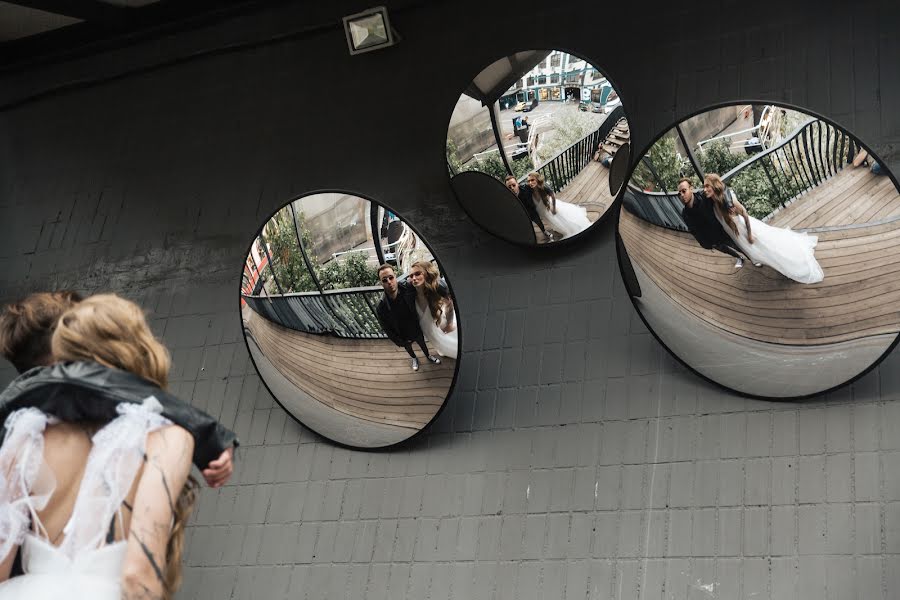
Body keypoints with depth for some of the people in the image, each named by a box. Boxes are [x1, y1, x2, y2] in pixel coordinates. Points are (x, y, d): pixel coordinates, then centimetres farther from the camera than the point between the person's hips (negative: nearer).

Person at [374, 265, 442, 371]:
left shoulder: (407, 288, -34)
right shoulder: (381, 308, -35)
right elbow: (387, 330, -20)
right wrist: (400, 342, -11)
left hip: (416, 329, 1)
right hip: (404, 336, -1)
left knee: (422, 344, 30)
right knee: (408, 348, 31)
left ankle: (428, 356, 62)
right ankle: (414, 359, 63)